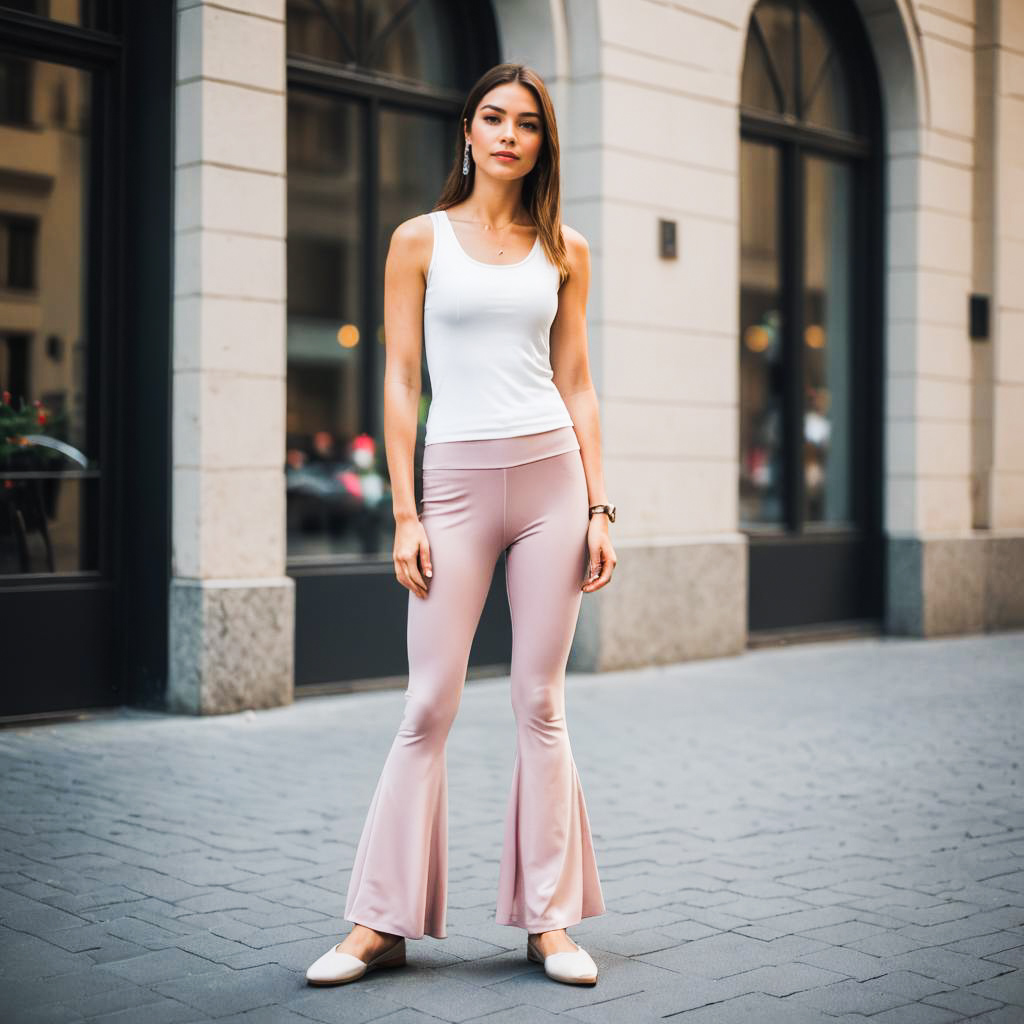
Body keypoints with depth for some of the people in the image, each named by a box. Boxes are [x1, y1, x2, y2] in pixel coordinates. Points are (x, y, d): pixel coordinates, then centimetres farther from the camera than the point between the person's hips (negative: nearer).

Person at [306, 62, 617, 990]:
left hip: (552, 476, 2)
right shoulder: (422, 241, 6)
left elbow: (577, 384, 11)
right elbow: (400, 381, 2)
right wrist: (405, 514, -5)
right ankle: (384, 922, 9)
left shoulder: (563, 251, 11)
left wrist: (599, 506, 4)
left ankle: (548, 918, 13)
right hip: (458, 480, -1)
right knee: (430, 706, -2)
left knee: (541, 705, 4)